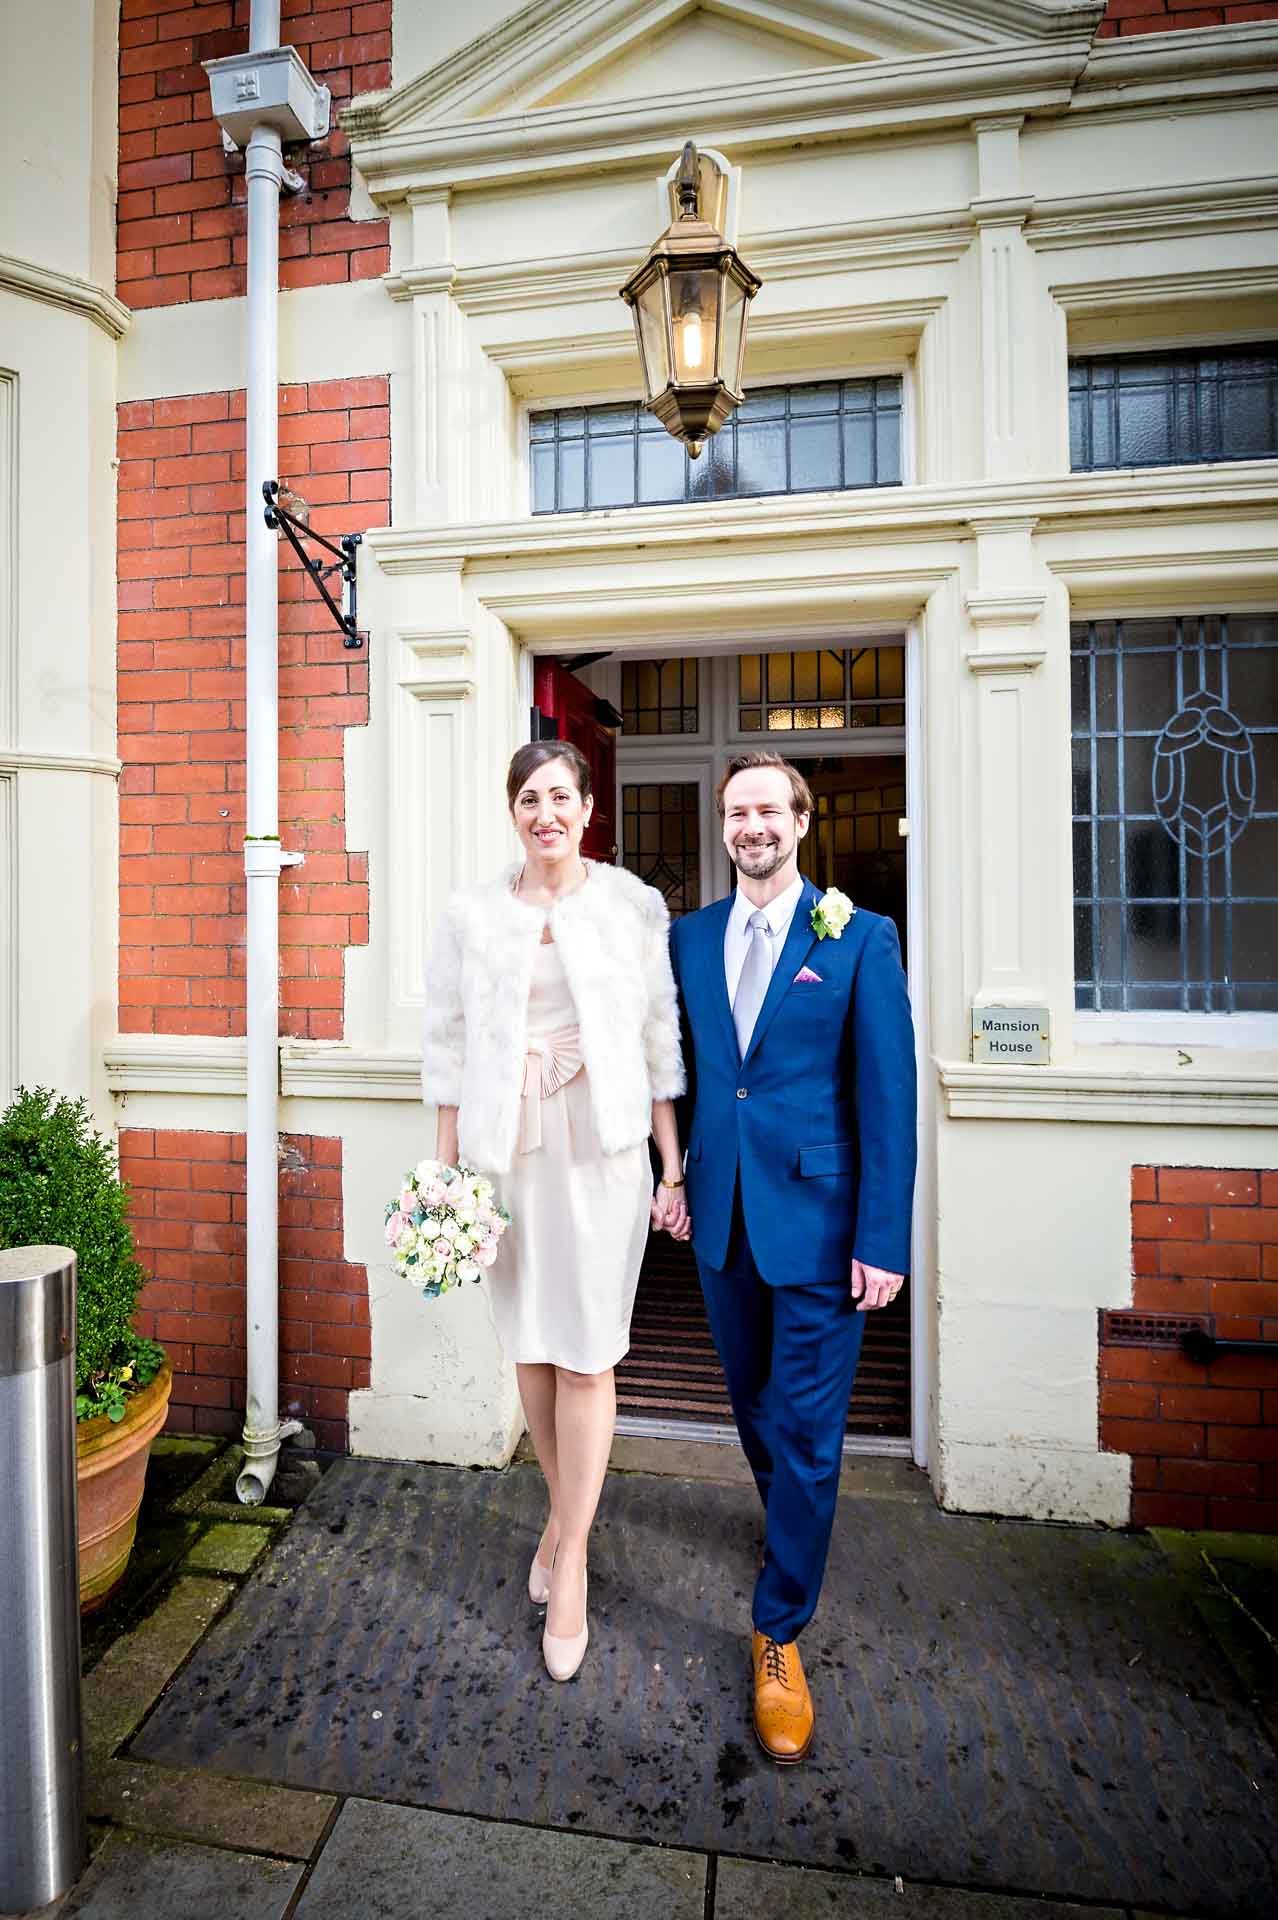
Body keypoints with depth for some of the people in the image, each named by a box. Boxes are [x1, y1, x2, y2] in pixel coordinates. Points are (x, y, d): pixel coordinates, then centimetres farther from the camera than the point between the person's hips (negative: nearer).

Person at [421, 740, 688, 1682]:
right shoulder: (471, 913, 2)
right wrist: (446, 1171, 3)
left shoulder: (634, 907, -2)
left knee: (587, 1352, 5)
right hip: (505, 1145, 2)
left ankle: (570, 1563, 29)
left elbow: (660, 1045, 0)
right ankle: (566, 1509, 43)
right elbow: (450, 1046, 5)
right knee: (529, 1345, 16)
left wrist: (674, 1169, 0)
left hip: (601, 1146, -2)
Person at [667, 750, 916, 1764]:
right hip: (723, 1216, 4)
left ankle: (779, 1635, 30)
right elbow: (681, 1069, 9)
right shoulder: (690, 937, 5)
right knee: (755, 1407, 23)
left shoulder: (860, 937, -7)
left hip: (817, 1219, -4)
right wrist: (673, 1179, 4)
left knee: (805, 1431, 7)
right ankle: (795, 1534, 52)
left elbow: (888, 1095, -9)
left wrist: (883, 1240, -12)